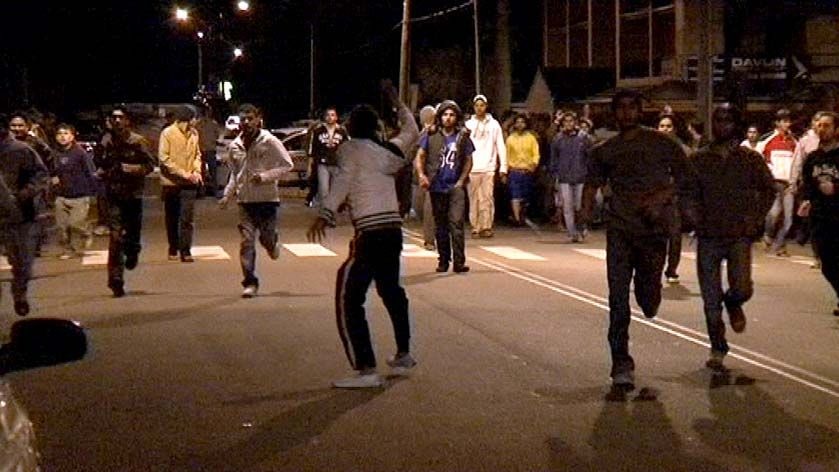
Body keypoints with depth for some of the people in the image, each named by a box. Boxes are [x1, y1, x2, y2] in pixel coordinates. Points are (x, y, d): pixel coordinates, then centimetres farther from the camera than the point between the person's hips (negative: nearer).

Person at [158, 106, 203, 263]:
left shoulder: (193, 133, 2)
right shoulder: (167, 133, -9)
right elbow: (164, 158, -12)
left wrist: (197, 170, -4)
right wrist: (184, 174, -17)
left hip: (189, 183, 2)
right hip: (171, 182, -2)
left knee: (188, 218, -6)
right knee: (172, 219, 10)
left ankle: (185, 250, -2)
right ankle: (173, 249, 23)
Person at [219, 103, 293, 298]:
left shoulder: (269, 141, -8)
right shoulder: (235, 146, 7)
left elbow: (287, 164, -7)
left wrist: (265, 176, -18)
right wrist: (227, 195, 10)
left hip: (268, 198, -3)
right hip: (245, 200, 3)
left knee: (266, 238, 4)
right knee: (247, 242, -4)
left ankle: (273, 242, 42)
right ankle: (250, 283, 1)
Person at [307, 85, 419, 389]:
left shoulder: (351, 148, -1)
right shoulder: (389, 148, 16)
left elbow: (343, 180, -18)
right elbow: (411, 131, 36)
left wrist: (325, 214, -27)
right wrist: (396, 103, 47)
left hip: (370, 233, -8)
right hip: (394, 229, 8)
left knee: (349, 300, -6)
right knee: (391, 290, 26)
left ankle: (366, 370, -14)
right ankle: (403, 355, 39)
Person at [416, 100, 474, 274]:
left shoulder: (462, 137, 4)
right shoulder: (431, 136, 3)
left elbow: (468, 160, 10)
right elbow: (420, 156, 6)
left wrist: (461, 180, -1)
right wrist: (421, 175, -10)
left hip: (455, 187, -1)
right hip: (437, 187, 1)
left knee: (456, 223, -12)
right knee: (440, 226, 10)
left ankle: (459, 262, -12)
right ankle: (443, 261, 19)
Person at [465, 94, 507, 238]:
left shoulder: (494, 124, 8)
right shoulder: (468, 124, 9)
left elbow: (501, 147, 6)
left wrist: (503, 167, -1)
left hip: (489, 167, -1)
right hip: (472, 168, 1)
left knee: (487, 198, -6)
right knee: (474, 199, 1)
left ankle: (486, 227, -2)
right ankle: (475, 228, 5)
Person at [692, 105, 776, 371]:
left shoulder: (751, 159, 3)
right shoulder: (699, 160, 6)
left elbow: (768, 190, 10)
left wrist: (755, 219, -1)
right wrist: (698, 219, -3)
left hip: (740, 235, -1)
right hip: (708, 237, 1)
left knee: (742, 288, -17)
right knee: (711, 299, 2)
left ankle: (733, 304, 22)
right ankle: (717, 350, 19)